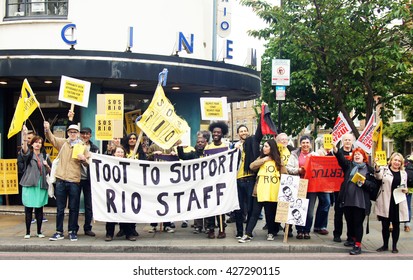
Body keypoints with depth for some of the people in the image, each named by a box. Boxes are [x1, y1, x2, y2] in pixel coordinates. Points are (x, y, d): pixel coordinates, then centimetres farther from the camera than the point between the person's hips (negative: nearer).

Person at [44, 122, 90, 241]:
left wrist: (84, 159, -16)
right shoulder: (62, 143, 11)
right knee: (60, 208, 7)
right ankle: (59, 232, 15)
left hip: (74, 181, -1)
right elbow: (51, 138, 1)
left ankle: (72, 231, 16)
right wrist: (47, 129, -18)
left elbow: (88, 164, 6)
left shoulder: (82, 146, 6)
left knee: (74, 208, 5)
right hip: (61, 180, 1)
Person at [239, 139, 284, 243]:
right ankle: (248, 234, -2)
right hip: (260, 191, 1)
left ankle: (271, 233, 25)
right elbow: (251, 166, -5)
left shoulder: (278, 160, 7)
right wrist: (264, 159, -7)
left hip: (273, 192, -1)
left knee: (270, 213, 9)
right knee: (255, 213, -1)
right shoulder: (261, 158, 12)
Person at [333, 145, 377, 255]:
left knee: (358, 223, -2)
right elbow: (341, 158, -9)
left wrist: (364, 183, -15)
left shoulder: (369, 169, 5)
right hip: (347, 199, 3)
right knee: (349, 222, 14)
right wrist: (335, 150, -28)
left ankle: (358, 245, 3)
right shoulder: (349, 165, 11)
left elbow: (373, 185, 3)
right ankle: (353, 239, 36)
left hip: (360, 201, -3)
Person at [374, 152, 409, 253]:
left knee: (396, 225, 8)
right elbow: (378, 177, -22)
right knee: (385, 225, 4)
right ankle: (385, 245, 20)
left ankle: (394, 246, 22)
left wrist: (405, 190, -2)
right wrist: (377, 167, -42)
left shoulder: (403, 173, 13)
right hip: (386, 203, -3)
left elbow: (405, 187, 22)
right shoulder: (384, 169, 0)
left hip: (398, 203, 3)